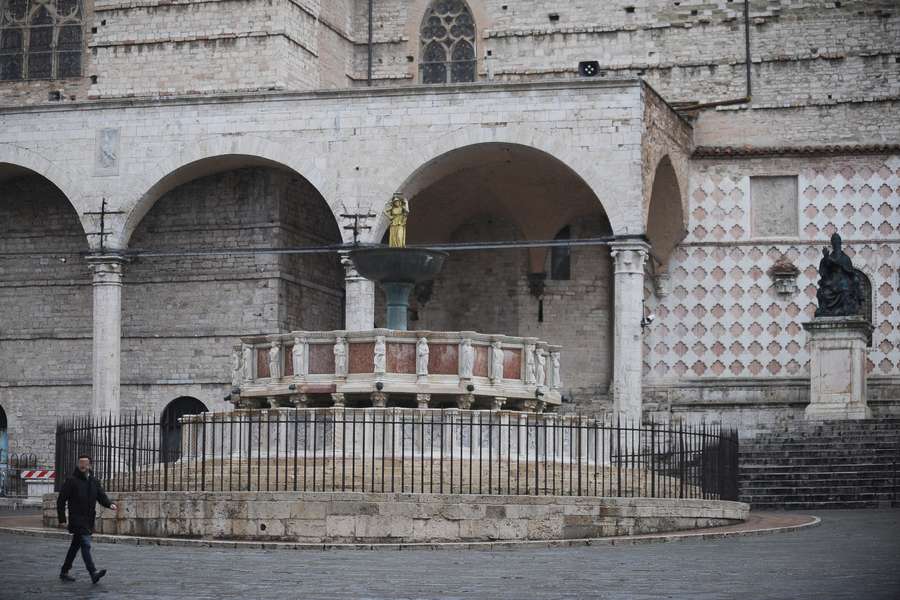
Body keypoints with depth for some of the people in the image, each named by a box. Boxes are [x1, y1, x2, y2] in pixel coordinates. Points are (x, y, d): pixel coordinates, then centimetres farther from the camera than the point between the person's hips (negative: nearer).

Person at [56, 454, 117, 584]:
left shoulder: (94, 481, 12)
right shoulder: (72, 481, -6)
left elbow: (102, 496, 11)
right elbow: (61, 500, -5)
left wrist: (110, 504, -12)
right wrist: (62, 519, -9)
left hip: (89, 520, 7)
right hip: (77, 519, -7)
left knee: (75, 546, 15)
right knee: (86, 545, -17)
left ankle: (64, 572, 26)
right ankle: (93, 573, -26)